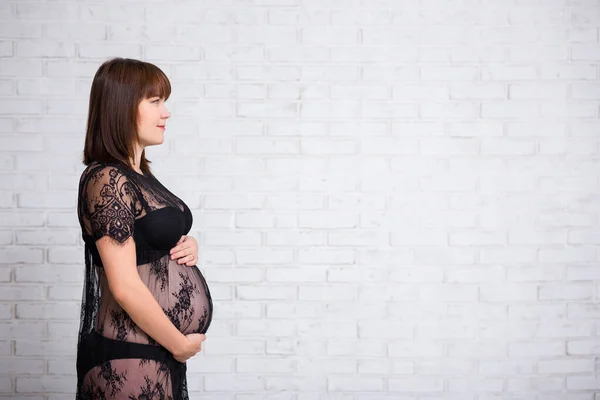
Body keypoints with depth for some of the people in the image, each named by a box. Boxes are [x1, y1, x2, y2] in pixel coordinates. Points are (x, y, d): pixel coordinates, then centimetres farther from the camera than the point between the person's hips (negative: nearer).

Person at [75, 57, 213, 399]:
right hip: (130, 361, -9)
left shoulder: (139, 175, 10)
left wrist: (188, 247, 2)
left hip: (160, 352, 9)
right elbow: (125, 286, -22)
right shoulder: (107, 179, -17)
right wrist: (180, 344, -12)